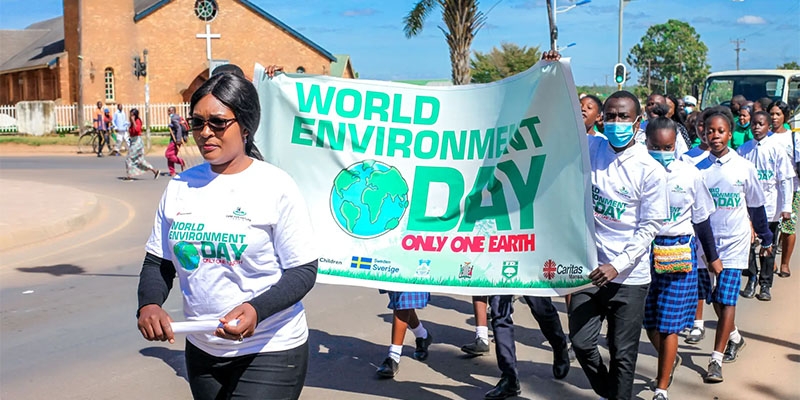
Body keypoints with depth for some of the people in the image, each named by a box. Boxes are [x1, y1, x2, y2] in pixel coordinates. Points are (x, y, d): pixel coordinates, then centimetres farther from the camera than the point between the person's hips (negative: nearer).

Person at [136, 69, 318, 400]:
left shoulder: (275, 186, -11)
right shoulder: (179, 186, 3)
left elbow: (303, 270, -11)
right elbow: (158, 262, 8)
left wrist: (256, 310, -28)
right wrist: (148, 304, -12)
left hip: (269, 352, -5)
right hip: (202, 350, 5)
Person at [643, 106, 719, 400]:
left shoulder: (690, 175, -4)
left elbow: (701, 219, 7)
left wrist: (712, 256, 13)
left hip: (679, 253, -1)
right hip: (645, 250, 1)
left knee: (668, 323, 1)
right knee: (649, 321, 12)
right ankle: (670, 359, 44)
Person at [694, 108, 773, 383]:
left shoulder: (743, 167, -2)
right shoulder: (698, 168, -1)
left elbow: (756, 206, 8)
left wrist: (766, 238, 15)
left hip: (734, 243, -2)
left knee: (727, 299, -8)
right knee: (715, 298, 12)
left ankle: (716, 360, -5)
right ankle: (734, 337, 39)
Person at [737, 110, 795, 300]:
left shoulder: (776, 150, -5)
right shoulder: (743, 150, 0)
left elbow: (786, 180, -4)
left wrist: (786, 207, -8)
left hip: (770, 207, -1)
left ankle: (765, 285, 18)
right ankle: (751, 279, 23)